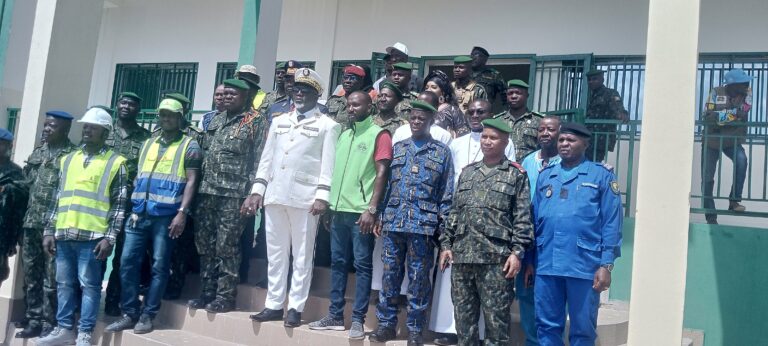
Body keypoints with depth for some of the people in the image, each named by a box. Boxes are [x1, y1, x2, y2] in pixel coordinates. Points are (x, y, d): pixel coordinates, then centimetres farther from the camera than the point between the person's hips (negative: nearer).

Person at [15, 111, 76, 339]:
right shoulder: (37, 153, 14)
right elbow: (26, 182, 20)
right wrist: (25, 217, 14)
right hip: (32, 223, 7)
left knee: (52, 277, -1)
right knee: (31, 275, 12)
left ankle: (49, 324, 9)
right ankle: (34, 321, 22)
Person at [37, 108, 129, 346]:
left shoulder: (116, 163, 0)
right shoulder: (68, 159, 15)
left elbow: (119, 204, -4)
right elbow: (58, 198, 17)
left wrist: (109, 237, -12)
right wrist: (49, 230, 10)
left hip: (92, 236, -5)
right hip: (64, 235, 5)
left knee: (89, 285, 0)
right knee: (64, 284, 11)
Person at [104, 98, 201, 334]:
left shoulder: (189, 146, 2)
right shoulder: (148, 144, 19)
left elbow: (191, 181, -7)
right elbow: (138, 177, 22)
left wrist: (182, 212, -18)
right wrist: (133, 208, 14)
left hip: (167, 215, -5)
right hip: (140, 213, 5)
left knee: (160, 266, -1)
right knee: (128, 262, 2)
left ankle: (148, 315, 6)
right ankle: (129, 314, 11)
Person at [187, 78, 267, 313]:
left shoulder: (255, 122, -2)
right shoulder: (215, 121, 18)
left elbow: (259, 160, -7)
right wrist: (200, 184, 13)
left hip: (234, 194, -7)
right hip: (207, 190, 7)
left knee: (226, 247, -5)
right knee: (205, 245, 9)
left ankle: (225, 296, 4)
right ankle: (207, 293, 18)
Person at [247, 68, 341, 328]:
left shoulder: (327, 125, 3)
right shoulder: (279, 122, 18)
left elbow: (328, 164, -5)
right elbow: (267, 158, 17)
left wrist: (322, 197, -14)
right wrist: (257, 190, 9)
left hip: (305, 198, -5)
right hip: (275, 196, 5)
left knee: (302, 255, 1)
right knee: (275, 253, 9)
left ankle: (295, 308, 6)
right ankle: (274, 305, 16)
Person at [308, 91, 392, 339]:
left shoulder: (379, 135, -4)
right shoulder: (344, 135, 17)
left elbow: (381, 173, -10)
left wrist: (372, 209, -17)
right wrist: (330, 205, 16)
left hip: (361, 211, -7)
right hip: (339, 210, 7)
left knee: (362, 265, -1)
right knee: (337, 262, 10)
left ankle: (358, 319, 3)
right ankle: (335, 316, 17)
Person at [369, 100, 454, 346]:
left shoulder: (442, 152, 5)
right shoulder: (397, 148, 13)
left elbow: (447, 193, 3)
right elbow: (386, 184, 12)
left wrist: (443, 226, -3)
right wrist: (379, 216, 6)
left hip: (423, 224, -3)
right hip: (393, 222, 3)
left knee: (419, 278, 3)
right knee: (390, 274, 6)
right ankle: (386, 323, 17)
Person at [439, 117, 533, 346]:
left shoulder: (516, 175, 2)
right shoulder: (467, 172, 16)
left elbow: (522, 218, -3)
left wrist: (517, 252, -11)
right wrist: (445, 244, 10)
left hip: (496, 258, -5)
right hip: (461, 255, 5)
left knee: (496, 318, 0)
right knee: (463, 315, 11)